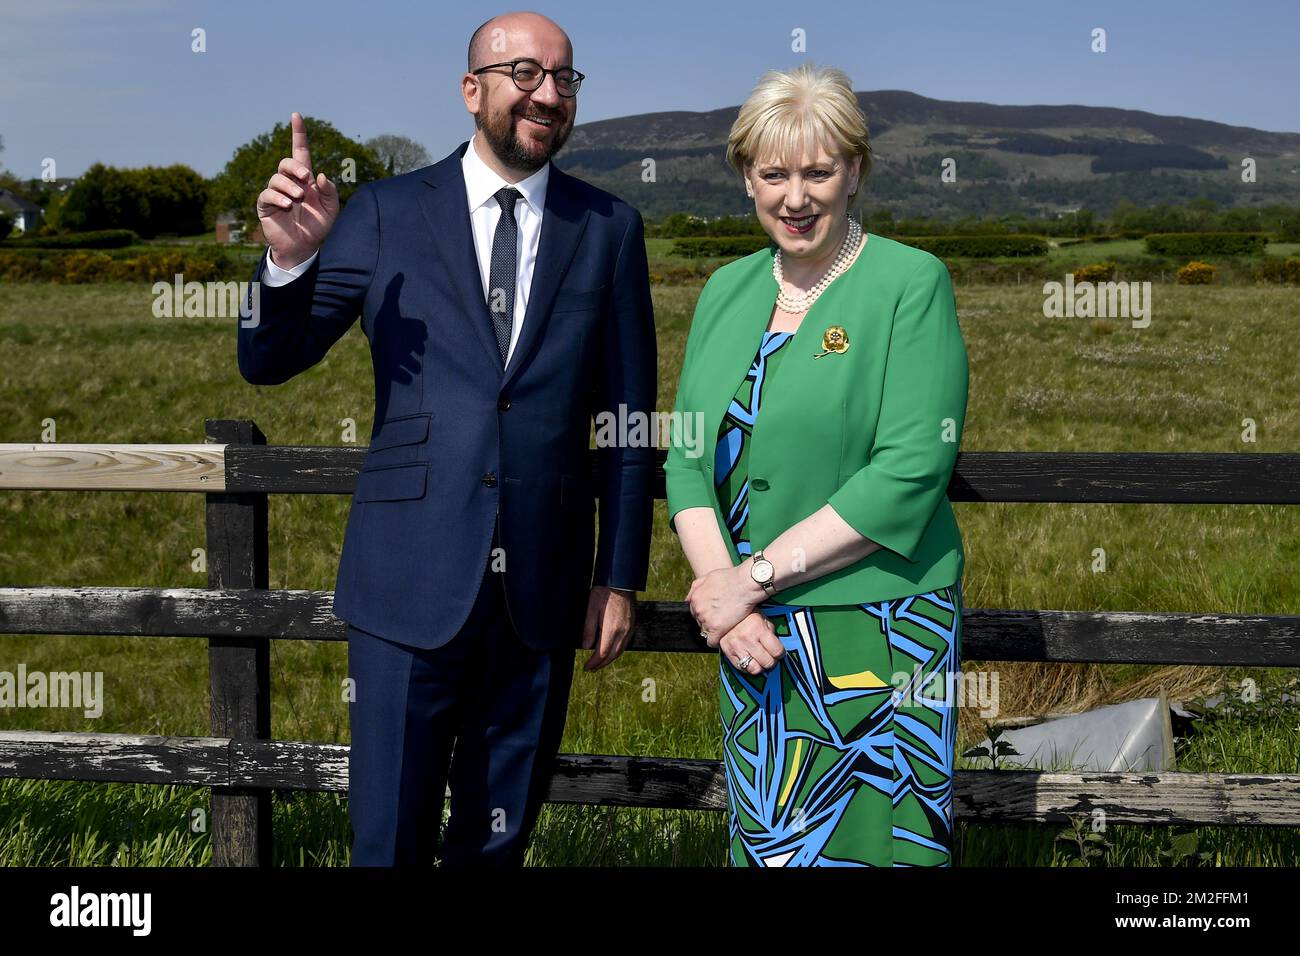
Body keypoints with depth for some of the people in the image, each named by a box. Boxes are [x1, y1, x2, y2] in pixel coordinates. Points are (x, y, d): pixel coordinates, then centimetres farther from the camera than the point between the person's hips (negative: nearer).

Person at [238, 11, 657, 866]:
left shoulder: (610, 228, 4)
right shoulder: (386, 213, 1)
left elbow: (629, 420, 7)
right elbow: (268, 362, 0)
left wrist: (621, 578, 5)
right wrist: (290, 257, -19)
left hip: (543, 590, 2)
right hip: (412, 577, -1)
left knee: (499, 837, 15)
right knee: (390, 836, 3)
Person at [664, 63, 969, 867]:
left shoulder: (911, 283, -8)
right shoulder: (728, 290, 10)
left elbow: (910, 471, -16)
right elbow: (687, 456, 8)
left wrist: (756, 575, -15)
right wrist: (720, 588, -9)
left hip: (878, 632, -5)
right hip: (756, 634, 5)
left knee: (875, 841, 2)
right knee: (764, 841, 12)